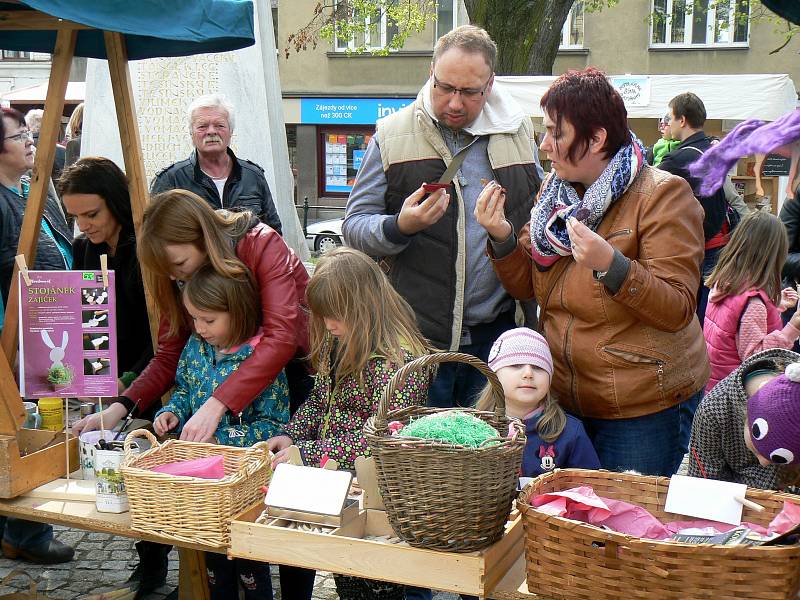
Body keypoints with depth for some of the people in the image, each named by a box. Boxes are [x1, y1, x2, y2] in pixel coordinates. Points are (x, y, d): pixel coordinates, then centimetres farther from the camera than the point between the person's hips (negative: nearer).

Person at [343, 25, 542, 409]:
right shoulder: (392, 135, 0)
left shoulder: (518, 132, 8)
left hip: (495, 333, 2)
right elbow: (353, 228, -1)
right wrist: (400, 226, -21)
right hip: (416, 334, -2)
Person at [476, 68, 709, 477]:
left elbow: (677, 311, -20)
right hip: (564, 398, 6)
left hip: (643, 408, -6)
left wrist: (610, 265, -33)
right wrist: (501, 237, -9)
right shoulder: (556, 191, 6)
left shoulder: (663, 196, -14)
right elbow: (526, 286, 8)